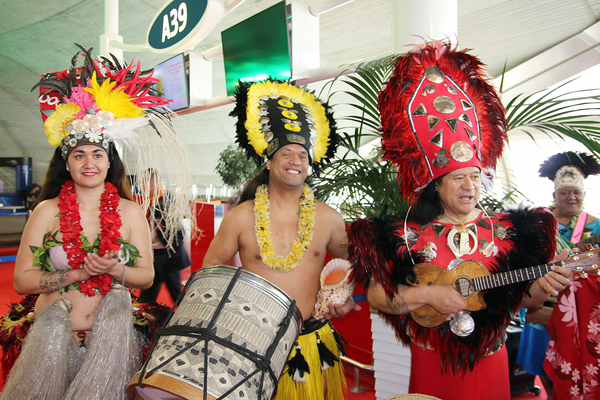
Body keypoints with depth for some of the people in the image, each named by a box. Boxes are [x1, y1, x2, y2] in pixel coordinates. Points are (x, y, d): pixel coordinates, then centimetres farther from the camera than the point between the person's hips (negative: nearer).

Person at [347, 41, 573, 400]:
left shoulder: (507, 231, -2)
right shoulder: (407, 236, -10)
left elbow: (519, 298, 6)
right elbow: (375, 297, -11)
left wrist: (541, 288, -14)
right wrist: (426, 294, -21)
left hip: (489, 361, 2)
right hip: (431, 361, -2)